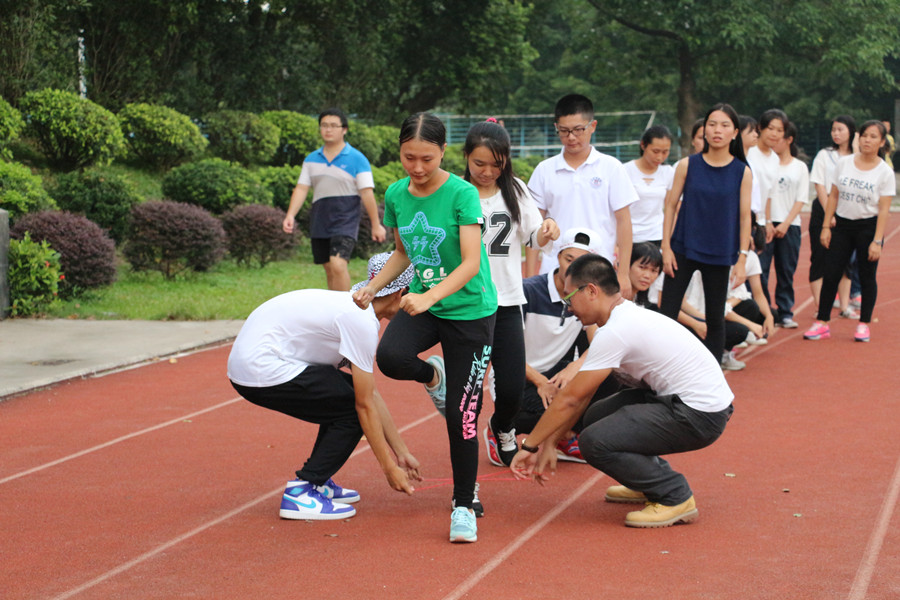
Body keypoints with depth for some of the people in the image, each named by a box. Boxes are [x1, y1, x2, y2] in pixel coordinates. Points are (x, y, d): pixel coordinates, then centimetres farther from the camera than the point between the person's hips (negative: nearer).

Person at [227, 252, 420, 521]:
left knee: (349, 395, 17)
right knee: (353, 409, -7)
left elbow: (372, 394, 20)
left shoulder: (352, 307, 15)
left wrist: (402, 454, 21)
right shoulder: (362, 322, -15)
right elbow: (365, 406, -12)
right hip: (262, 371, -10)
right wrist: (389, 468, -5)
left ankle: (317, 482, 18)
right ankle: (301, 493, -6)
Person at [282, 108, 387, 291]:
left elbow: (367, 193, -4)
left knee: (338, 264, -22)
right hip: (319, 223, 5)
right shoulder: (311, 160, 12)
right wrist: (290, 215, -6)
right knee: (329, 268, 10)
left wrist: (376, 225, -5)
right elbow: (301, 188, 8)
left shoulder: (357, 159, -1)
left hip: (345, 222, -5)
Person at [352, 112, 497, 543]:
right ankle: (432, 375, 10)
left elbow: (471, 263, -23)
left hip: (470, 310, -4)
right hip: (422, 303, 4)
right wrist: (372, 287, 0)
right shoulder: (396, 194, 0)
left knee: (461, 415, -6)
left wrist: (429, 297, -37)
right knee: (390, 356, -28)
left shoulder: (462, 194, -17)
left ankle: (464, 506, 13)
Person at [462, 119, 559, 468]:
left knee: (511, 387, 0)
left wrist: (546, 233, -11)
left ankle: (501, 429, 32)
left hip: (506, 301, 3)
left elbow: (533, 239, 11)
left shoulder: (515, 190, 5)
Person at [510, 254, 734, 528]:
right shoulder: (627, 316, 12)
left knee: (595, 442, -17)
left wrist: (529, 445, -3)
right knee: (595, 417, 14)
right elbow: (579, 397, 16)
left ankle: (675, 497, -6)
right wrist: (549, 443, 18)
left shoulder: (615, 332, -18)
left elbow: (569, 399, -14)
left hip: (700, 416, -10)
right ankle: (651, 483, 27)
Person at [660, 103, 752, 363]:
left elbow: (744, 216, 0)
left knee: (716, 318, 8)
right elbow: (671, 205, 2)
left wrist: (742, 258, -4)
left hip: (720, 254, 0)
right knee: (667, 314, -5)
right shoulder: (687, 165, -1)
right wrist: (666, 247, -4)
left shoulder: (742, 172, -1)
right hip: (684, 249, 0)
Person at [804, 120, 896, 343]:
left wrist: (877, 241, -13)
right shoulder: (844, 163, 2)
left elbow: (884, 209, -8)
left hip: (868, 227, -3)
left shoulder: (885, 172, -6)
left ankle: (864, 324, 15)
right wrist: (826, 226, 3)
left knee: (867, 277, 3)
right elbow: (833, 196, 8)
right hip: (842, 224, 3)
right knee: (830, 274, 0)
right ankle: (822, 323, 7)